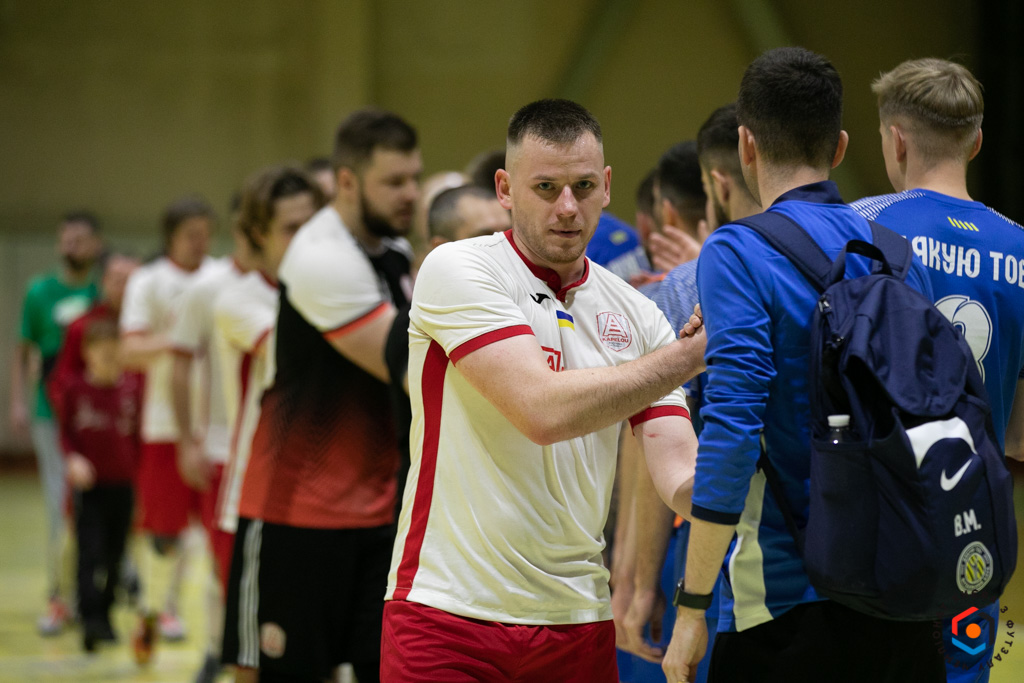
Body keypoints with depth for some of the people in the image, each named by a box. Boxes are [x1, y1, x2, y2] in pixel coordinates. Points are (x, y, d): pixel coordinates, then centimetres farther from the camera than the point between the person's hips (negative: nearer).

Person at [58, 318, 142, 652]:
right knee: (90, 552, -12)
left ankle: (105, 615, 23)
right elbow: (65, 431, 2)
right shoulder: (76, 389, -4)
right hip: (90, 486, -2)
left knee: (115, 556, 9)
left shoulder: (132, 387, 1)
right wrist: (74, 458, -15)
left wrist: (139, 472, 5)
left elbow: (139, 433, 8)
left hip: (123, 485, 2)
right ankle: (90, 619, -17)